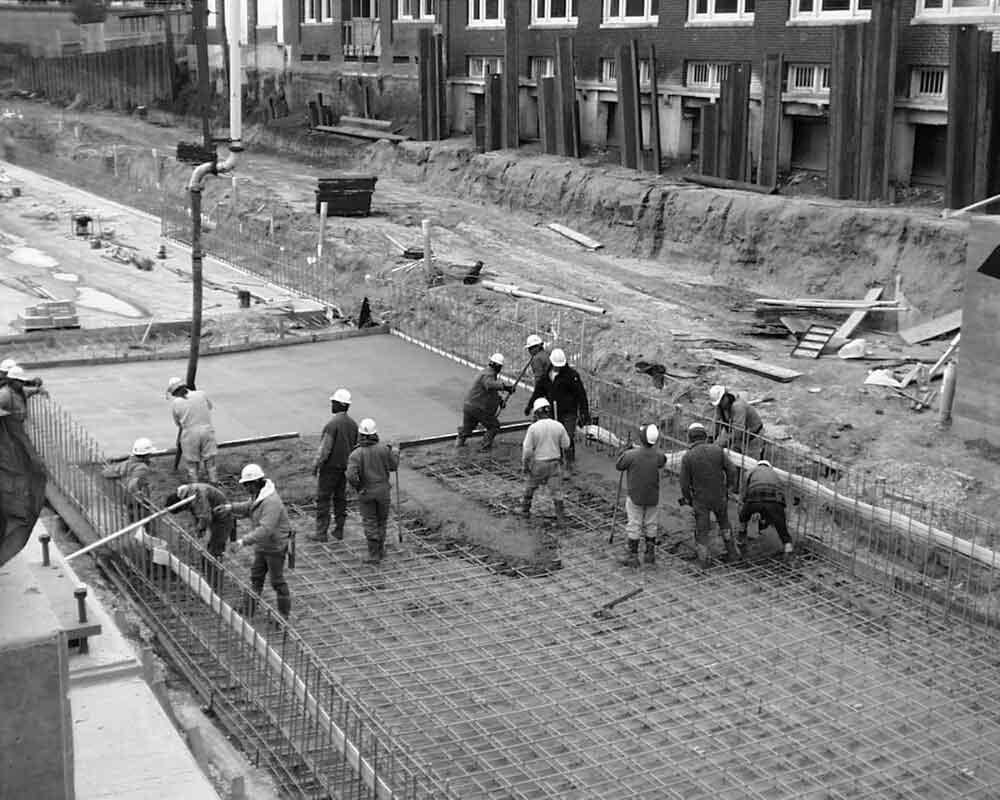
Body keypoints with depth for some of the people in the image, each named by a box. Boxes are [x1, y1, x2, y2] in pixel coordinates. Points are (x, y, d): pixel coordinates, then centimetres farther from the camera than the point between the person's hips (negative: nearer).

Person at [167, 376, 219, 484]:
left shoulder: (175, 403, -3)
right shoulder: (201, 394, 1)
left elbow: (179, 424, 7)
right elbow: (210, 406, 22)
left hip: (190, 435, -1)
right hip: (207, 430, 2)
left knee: (192, 465, 10)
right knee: (210, 462, 8)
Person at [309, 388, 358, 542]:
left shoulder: (333, 424, -20)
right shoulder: (353, 424, 2)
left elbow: (325, 448, -19)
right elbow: (356, 446, 9)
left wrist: (316, 465, -9)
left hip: (330, 467, -7)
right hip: (345, 467, 7)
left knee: (323, 499, 1)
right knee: (341, 498, 14)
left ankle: (321, 532, 3)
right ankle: (339, 531, 19)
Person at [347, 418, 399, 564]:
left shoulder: (356, 454, -18)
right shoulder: (383, 449, -14)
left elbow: (351, 476, -27)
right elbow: (393, 466, 2)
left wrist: (358, 487, -6)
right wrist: (395, 453, 21)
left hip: (365, 492, -1)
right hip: (383, 490, 1)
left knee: (370, 523, 8)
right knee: (381, 520, 20)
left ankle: (374, 555, 3)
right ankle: (379, 549, 31)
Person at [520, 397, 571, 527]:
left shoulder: (533, 428, -14)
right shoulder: (558, 426, -7)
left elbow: (527, 449, -13)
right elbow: (566, 445, 2)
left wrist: (525, 464, -1)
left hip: (538, 463, -1)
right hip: (555, 463, 1)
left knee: (531, 486, 22)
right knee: (557, 491, 5)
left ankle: (525, 509, 37)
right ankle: (561, 519, 4)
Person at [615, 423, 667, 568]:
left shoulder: (631, 455, -20)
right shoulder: (658, 456, -11)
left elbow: (619, 466, -4)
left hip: (635, 497, -2)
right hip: (653, 497, 2)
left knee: (634, 526, 6)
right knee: (651, 526, 16)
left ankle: (633, 556, 10)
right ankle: (650, 553, 24)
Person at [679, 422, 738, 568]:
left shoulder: (687, 457, -16)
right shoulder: (717, 450, -11)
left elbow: (685, 483, -11)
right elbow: (731, 472, -6)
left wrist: (687, 498, 9)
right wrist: (727, 486, 13)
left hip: (700, 499, -2)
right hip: (720, 497, 2)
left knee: (702, 529, 16)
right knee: (724, 523, 26)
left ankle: (703, 559, 25)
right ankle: (733, 553, 32)